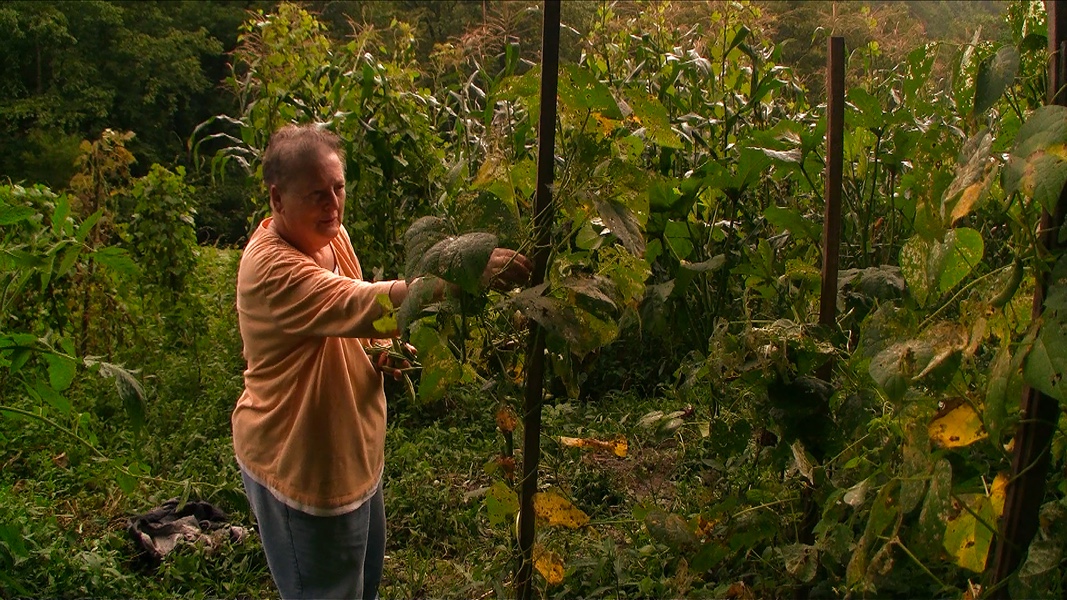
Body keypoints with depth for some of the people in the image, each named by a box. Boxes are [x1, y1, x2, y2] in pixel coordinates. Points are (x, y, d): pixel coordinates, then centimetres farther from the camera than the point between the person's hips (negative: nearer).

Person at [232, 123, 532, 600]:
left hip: (352, 453, 9)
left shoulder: (330, 235, 0)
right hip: (299, 466, -9)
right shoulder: (272, 268, -30)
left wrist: (380, 348, -6)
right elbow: (365, 305, -42)